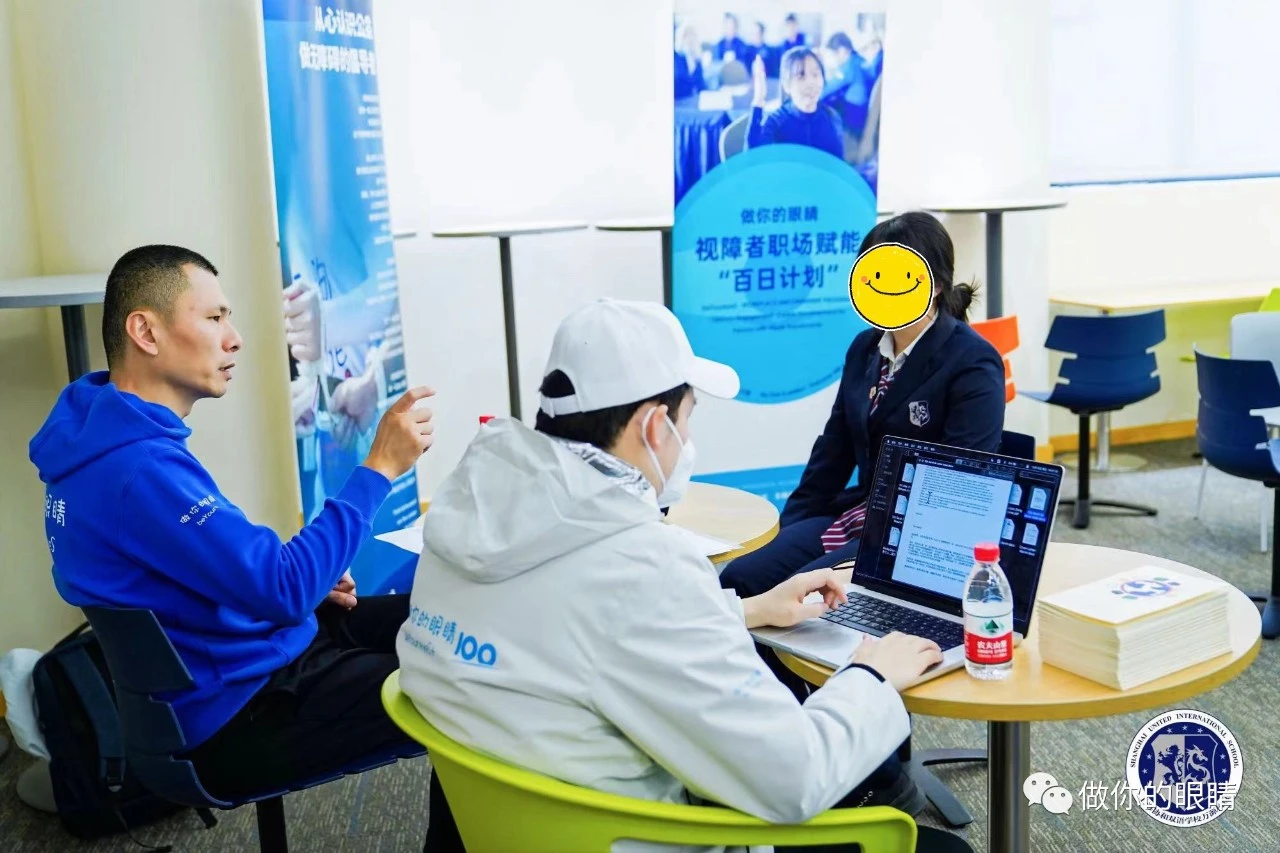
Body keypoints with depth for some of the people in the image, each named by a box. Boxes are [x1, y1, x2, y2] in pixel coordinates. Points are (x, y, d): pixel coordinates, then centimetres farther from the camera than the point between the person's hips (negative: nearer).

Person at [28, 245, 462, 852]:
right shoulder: (135, 467, -29)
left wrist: (304, 584, 6)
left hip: (250, 654, 10)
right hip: (238, 716, -10)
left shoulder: (113, 432, 4)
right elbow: (284, 586, -32)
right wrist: (380, 467, -27)